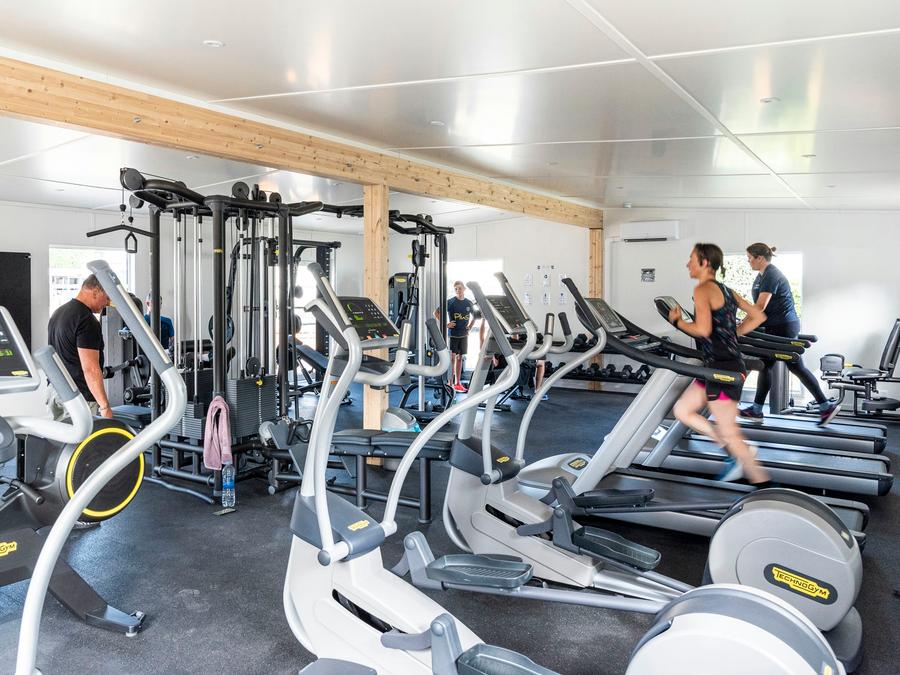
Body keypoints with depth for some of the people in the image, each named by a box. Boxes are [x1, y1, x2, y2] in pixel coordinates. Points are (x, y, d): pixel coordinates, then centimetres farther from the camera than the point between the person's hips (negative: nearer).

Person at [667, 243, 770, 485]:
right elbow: (758, 316, 16)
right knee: (682, 411, 14)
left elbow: (703, 329, -24)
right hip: (719, 366, 9)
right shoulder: (726, 290, 14)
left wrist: (677, 321, -8)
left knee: (728, 433, -1)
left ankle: (764, 487, 10)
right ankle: (740, 452, 16)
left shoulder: (703, 289, -12)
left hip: (723, 368, -9)